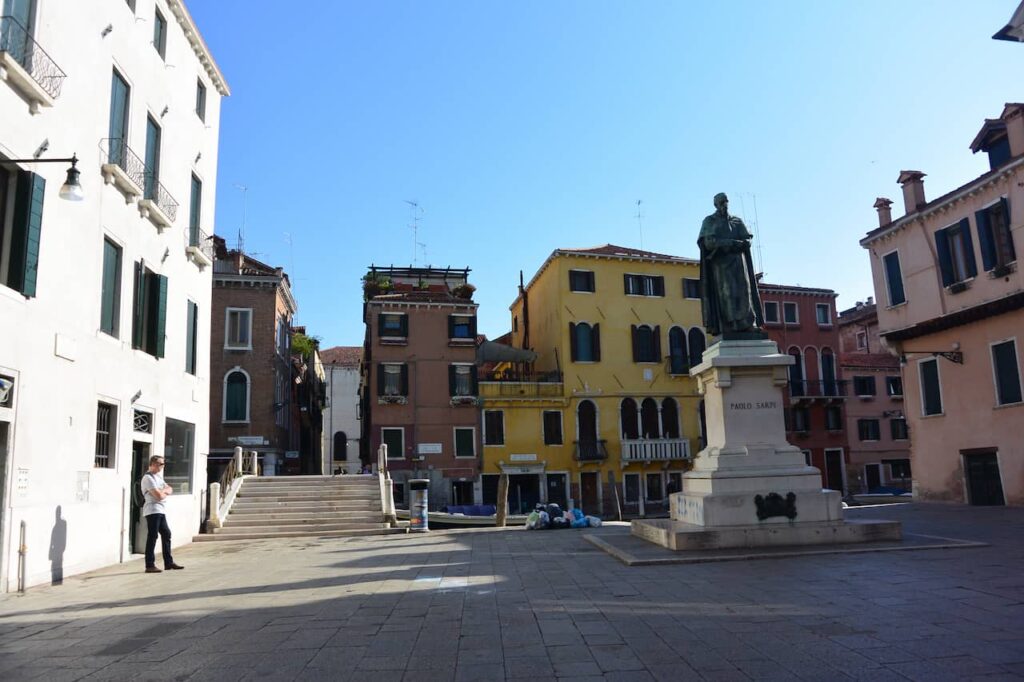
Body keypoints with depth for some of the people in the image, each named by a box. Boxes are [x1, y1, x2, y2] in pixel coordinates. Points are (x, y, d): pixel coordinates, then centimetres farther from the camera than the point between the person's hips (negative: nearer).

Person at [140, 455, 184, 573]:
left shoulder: (157, 477, 19)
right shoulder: (148, 478, -11)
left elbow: (170, 490, 16)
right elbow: (159, 496, -18)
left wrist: (163, 491, -5)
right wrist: (166, 493, 2)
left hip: (160, 511, 10)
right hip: (153, 511, -10)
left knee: (166, 534, 12)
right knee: (152, 537, -7)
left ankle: (168, 563, 18)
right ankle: (149, 565, -3)